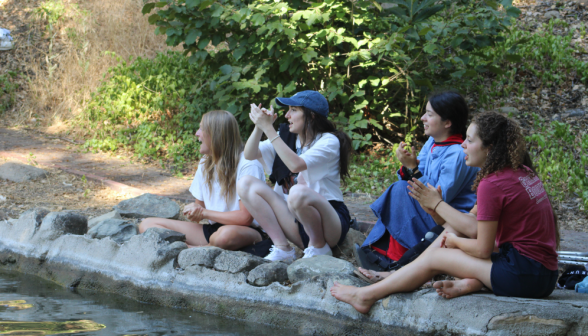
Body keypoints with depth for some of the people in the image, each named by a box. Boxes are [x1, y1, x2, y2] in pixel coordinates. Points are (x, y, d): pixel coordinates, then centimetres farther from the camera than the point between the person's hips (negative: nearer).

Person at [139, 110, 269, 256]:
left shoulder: (248, 165, -12)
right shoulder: (206, 163, 13)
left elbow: (245, 217, -18)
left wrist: (204, 213, -10)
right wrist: (194, 212, -6)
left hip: (248, 232, -8)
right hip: (212, 229, 8)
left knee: (226, 234, -45)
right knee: (147, 225, -5)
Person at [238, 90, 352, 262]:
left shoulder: (328, 142, -10)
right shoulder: (287, 137, 10)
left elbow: (296, 165, -28)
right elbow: (250, 155, 1)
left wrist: (268, 128, -25)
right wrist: (259, 126, -16)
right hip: (296, 221, 7)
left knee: (299, 192, -39)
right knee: (245, 185, -7)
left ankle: (319, 247, -11)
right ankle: (282, 249, -11)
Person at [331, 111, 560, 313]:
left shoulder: (492, 184, -15)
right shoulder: (523, 173, 13)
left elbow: (482, 249, -11)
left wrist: (454, 241, 8)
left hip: (524, 276, -9)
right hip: (545, 276, 9)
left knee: (434, 258, 3)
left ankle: (366, 296, 12)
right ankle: (468, 283, -7)